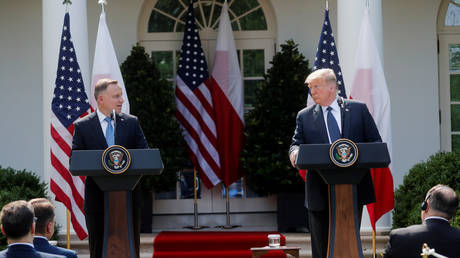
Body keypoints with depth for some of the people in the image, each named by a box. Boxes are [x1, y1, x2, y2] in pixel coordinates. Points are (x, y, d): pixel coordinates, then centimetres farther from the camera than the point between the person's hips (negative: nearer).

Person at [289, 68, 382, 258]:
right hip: (320, 191, 1)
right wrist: (295, 152, -18)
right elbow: (297, 143, 6)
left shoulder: (358, 109, 7)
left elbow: (375, 142, 7)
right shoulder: (304, 116, 10)